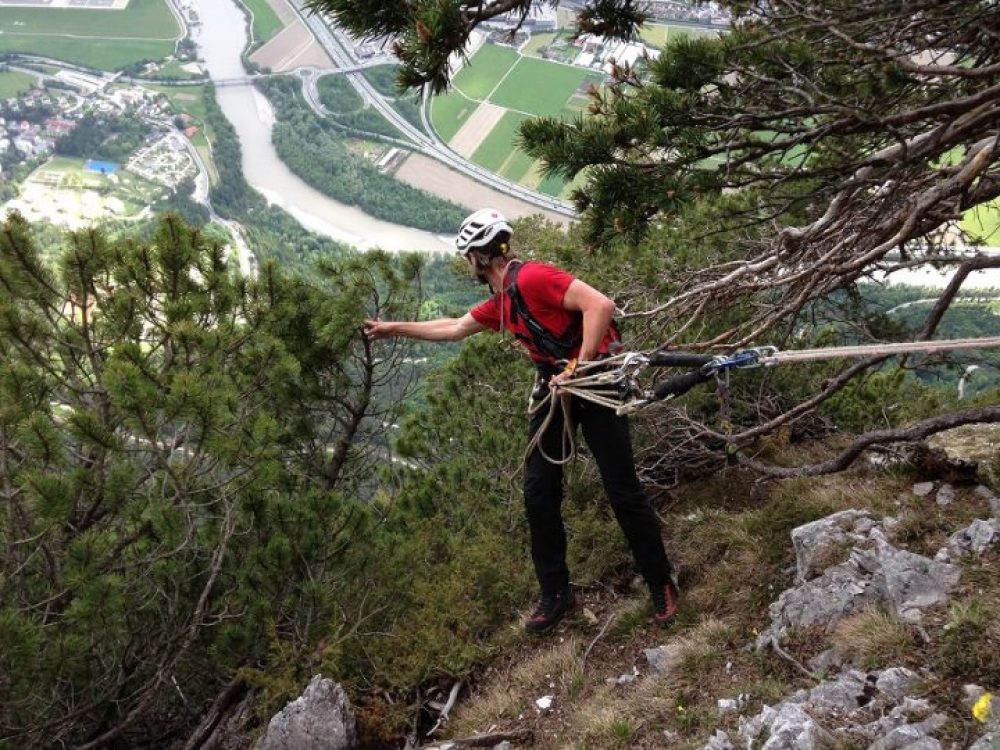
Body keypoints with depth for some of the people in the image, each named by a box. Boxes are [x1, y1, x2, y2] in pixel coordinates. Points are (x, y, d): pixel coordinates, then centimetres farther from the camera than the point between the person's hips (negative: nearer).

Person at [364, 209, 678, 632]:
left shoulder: (531, 278, -20)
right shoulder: (501, 303, 9)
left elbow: (600, 305, -29)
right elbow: (454, 329, 25)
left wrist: (577, 369, -25)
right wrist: (393, 328, 29)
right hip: (555, 387, 9)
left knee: (622, 488, -5)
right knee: (538, 491, 4)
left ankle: (661, 585, 11)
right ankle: (555, 593, 16)